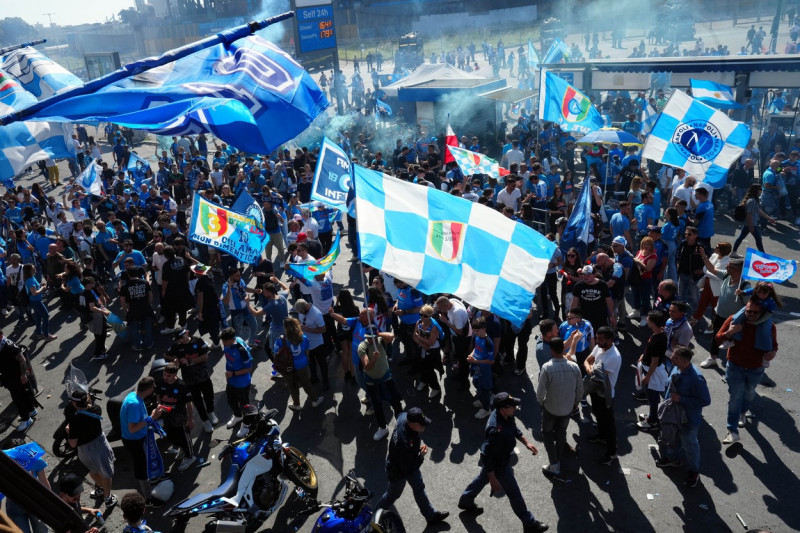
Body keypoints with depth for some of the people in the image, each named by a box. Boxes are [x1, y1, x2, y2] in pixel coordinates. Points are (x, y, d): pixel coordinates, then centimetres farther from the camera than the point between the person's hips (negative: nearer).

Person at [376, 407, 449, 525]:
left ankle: (431, 515, 45)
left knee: (419, 488, 24)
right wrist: (421, 455, -21)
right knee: (393, 494, 21)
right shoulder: (404, 443, -48)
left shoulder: (404, 417, -27)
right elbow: (407, 468, -35)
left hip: (410, 461, 7)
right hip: (398, 471, -7)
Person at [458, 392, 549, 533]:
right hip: (498, 464, -8)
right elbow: (487, 457, -33)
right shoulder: (496, 430, -43)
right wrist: (493, 480, -24)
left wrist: (526, 443, -1)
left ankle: (465, 501, 56)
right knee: (514, 493, 14)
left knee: (482, 478, 31)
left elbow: (515, 428, 7)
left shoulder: (506, 415, -17)